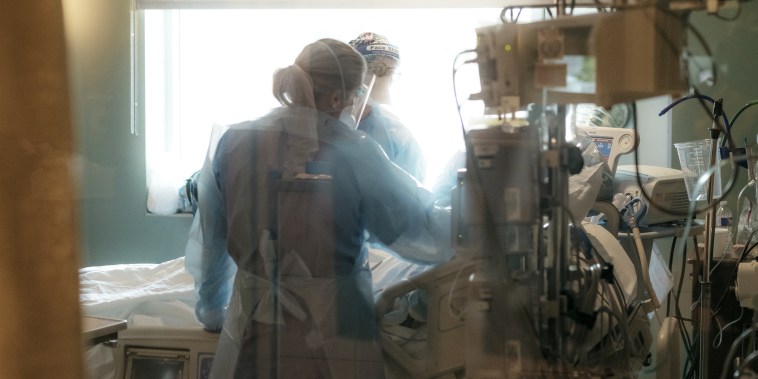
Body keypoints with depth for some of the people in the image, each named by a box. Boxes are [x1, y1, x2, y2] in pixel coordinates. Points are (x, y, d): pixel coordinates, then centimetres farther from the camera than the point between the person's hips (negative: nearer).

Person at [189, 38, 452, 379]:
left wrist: (212, 311, 24)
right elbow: (423, 233, -8)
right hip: (332, 338, -3)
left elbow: (209, 243, 8)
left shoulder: (232, 143, -2)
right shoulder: (354, 154, -13)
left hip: (253, 334, 3)